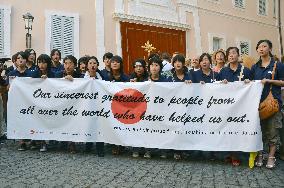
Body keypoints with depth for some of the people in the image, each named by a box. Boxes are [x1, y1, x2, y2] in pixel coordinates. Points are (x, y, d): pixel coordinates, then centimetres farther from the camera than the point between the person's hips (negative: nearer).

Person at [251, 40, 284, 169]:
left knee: (272, 130, 1)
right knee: (259, 129, 7)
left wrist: (269, 81, -12)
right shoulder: (255, 67, 12)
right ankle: (259, 155, 17)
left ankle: (271, 156, 12)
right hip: (257, 101, 3)